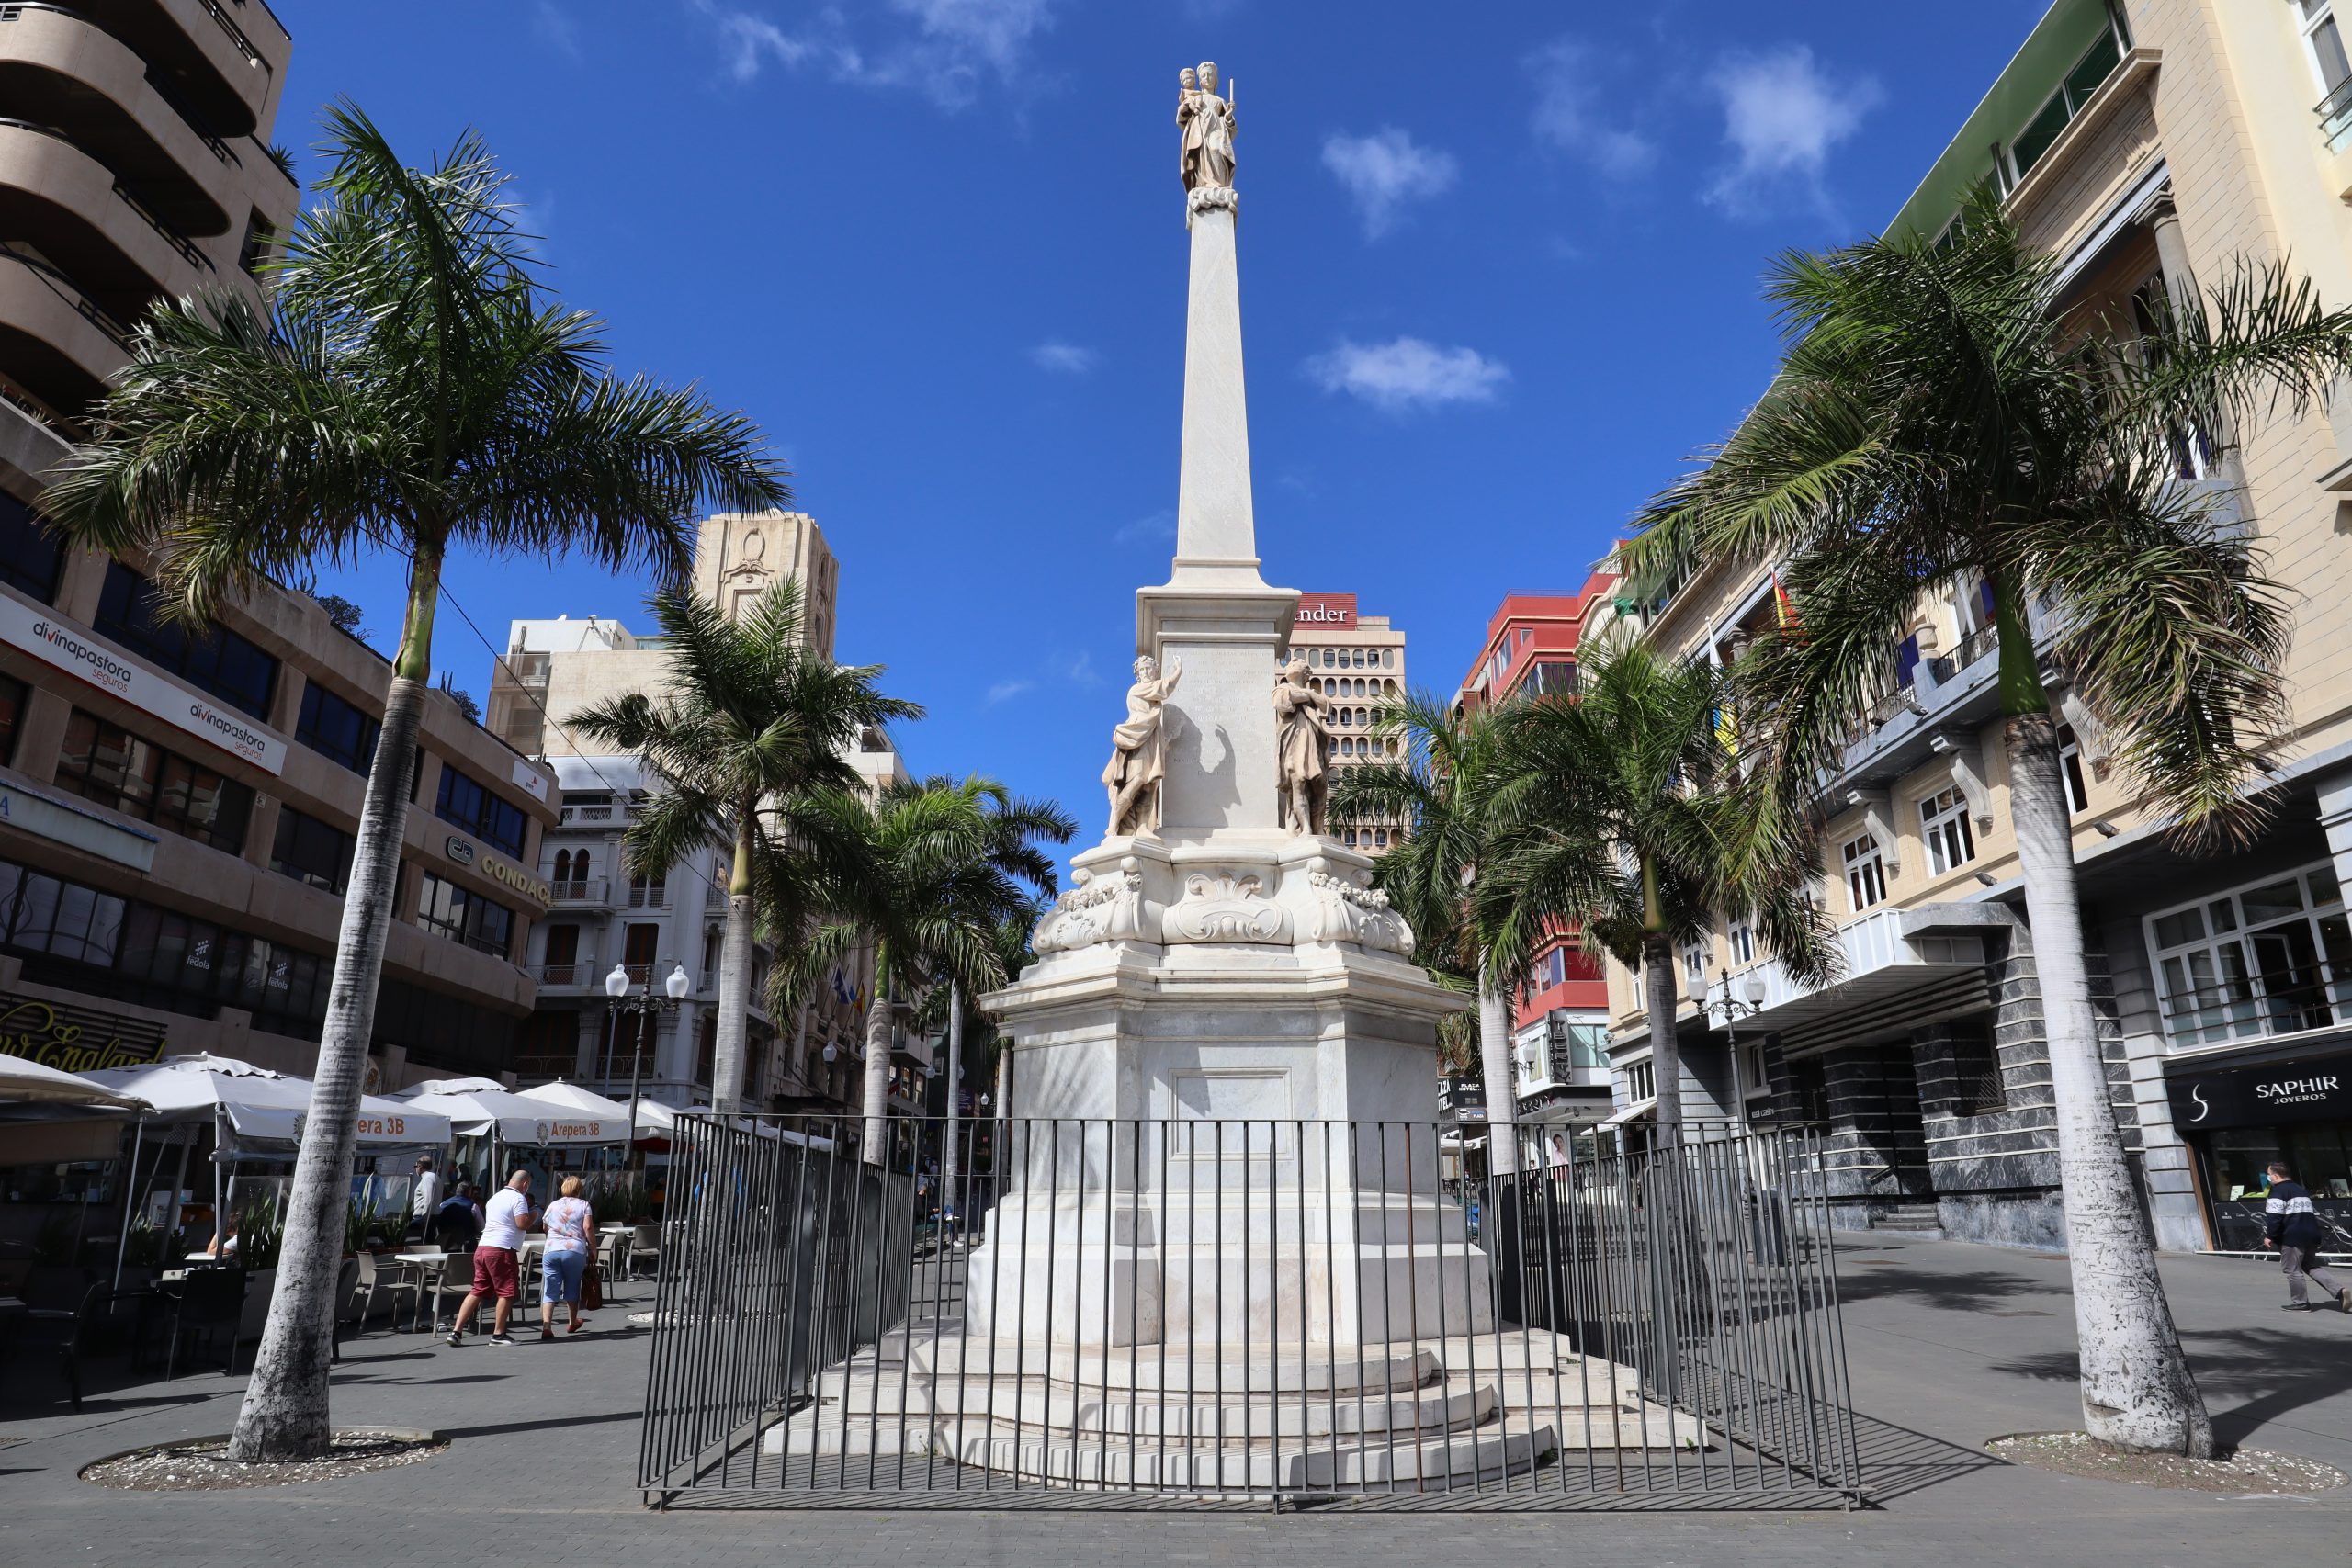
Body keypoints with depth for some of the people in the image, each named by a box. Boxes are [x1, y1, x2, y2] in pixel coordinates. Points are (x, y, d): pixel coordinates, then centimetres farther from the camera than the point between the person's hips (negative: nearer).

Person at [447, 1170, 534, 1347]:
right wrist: (533, 1216, 5)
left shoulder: (495, 1197, 22)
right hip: (501, 1251, -9)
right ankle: (498, 1334, 2)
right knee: (507, 1292, 0)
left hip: (482, 1248, 9)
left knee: (477, 1291, 11)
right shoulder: (518, 1198, -6)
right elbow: (523, 1224, -15)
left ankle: (456, 1331, 6)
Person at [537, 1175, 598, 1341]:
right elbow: (588, 1228, -5)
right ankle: (572, 1323, 31)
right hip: (575, 1250, -2)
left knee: (550, 1290, 1)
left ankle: (546, 1326, -15)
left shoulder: (552, 1206, 17)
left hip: (551, 1250, 2)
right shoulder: (583, 1205, 7)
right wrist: (593, 1250, 0)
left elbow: (545, 1228, 31)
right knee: (572, 1288, 15)